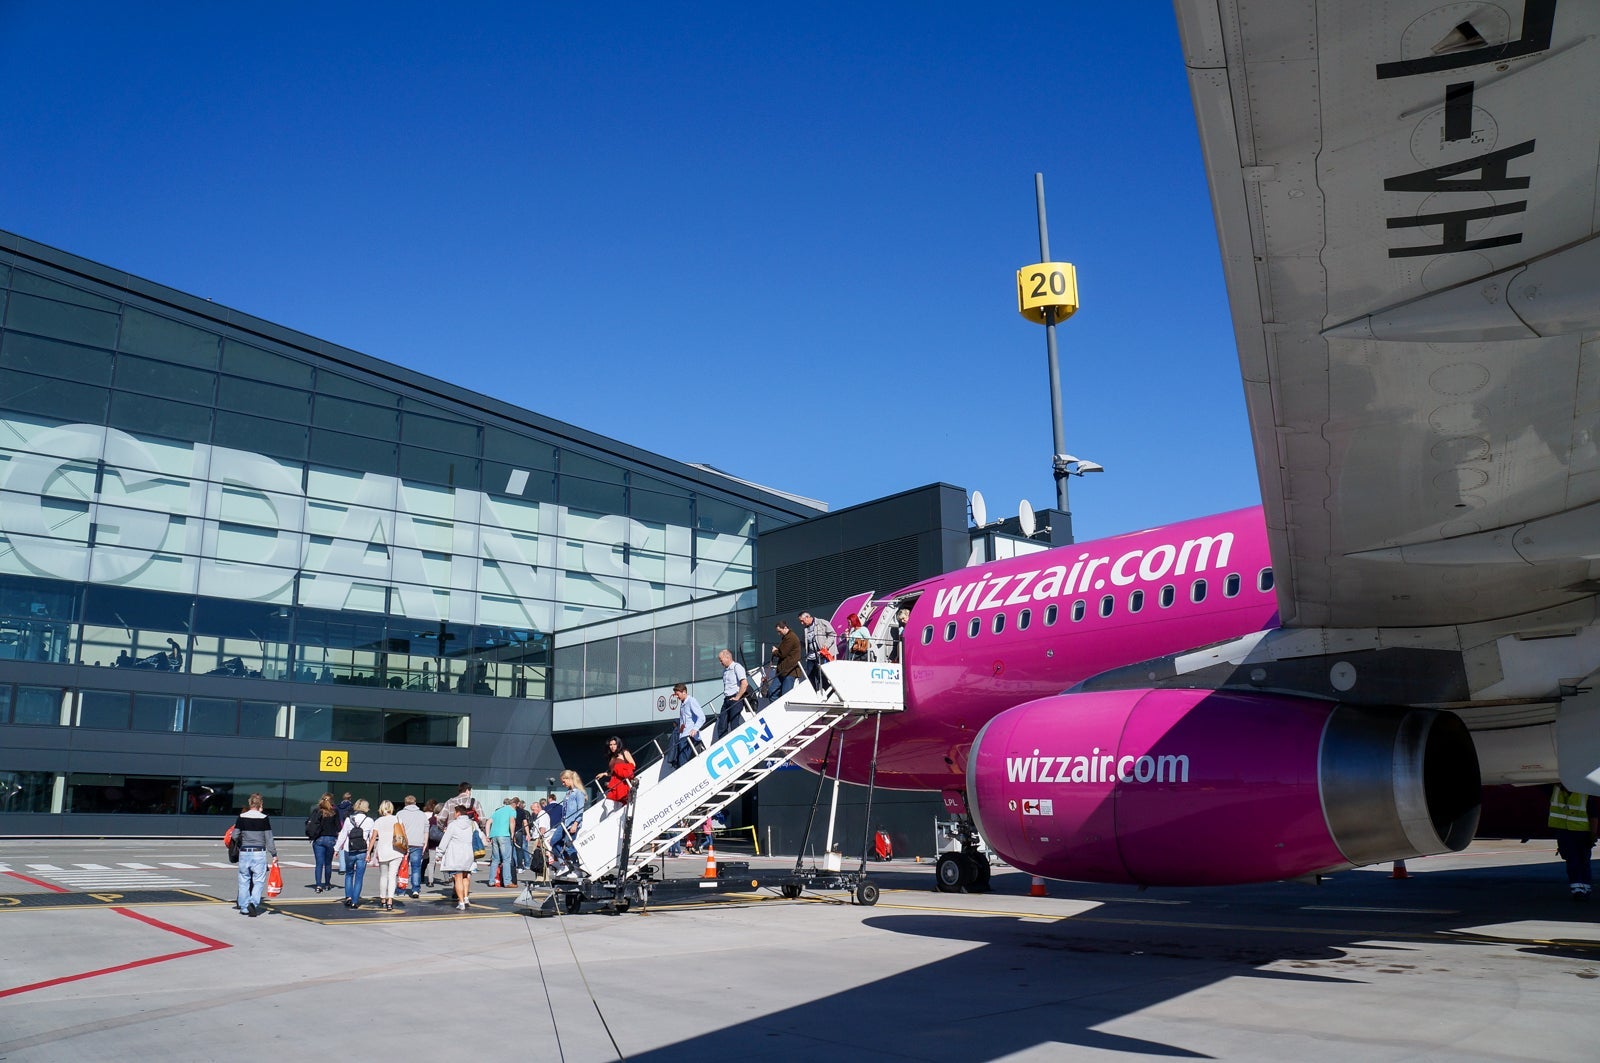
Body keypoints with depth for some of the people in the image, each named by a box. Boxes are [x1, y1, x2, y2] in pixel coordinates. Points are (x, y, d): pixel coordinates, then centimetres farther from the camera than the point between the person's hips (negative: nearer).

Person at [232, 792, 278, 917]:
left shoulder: (241, 817, 0)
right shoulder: (264, 818, -6)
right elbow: (269, 838, -3)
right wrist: (274, 854, 4)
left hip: (244, 852, 3)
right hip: (259, 853, -3)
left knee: (244, 880, 13)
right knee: (259, 880, 2)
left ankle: (244, 907, 17)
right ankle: (253, 902, -17)